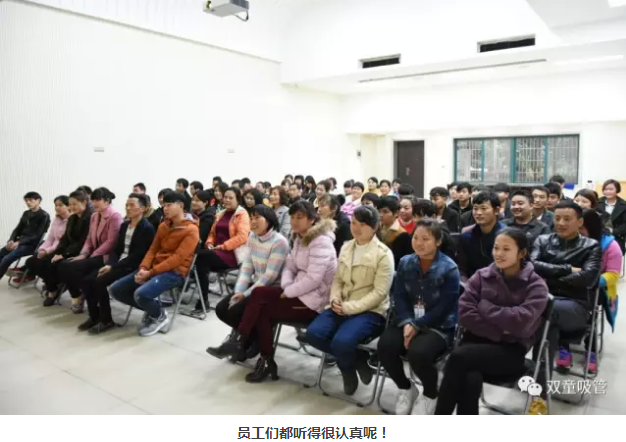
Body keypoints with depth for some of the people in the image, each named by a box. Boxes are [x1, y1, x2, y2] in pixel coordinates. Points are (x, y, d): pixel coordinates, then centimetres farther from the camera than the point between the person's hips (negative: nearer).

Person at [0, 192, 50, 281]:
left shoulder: (44, 216, -9)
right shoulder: (26, 214, 14)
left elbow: (37, 235, -14)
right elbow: (18, 229, 15)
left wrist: (19, 242, -19)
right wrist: (11, 240, -5)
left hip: (31, 245, -8)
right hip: (20, 242, 8)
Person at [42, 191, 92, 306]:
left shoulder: (90, 218, -14)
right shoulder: (72, 218, 15)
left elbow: (83, 242, -19)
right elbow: (65, 238, 12)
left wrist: (64, 255, -20)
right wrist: (57, 253, -5)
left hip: (80, 254, -8)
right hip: (69, 252, 8)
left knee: (55, 265, -23)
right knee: (43, 263, -10)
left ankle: (53, 291, 4)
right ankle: (52, 289, 9)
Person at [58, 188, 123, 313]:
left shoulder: (115, 216, -12)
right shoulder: (94, 216, 16)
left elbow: (111, 242, -18)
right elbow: (89, 239, 14)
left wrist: (92, 256, -17)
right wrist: (83, 254, -4)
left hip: (105, 256, -8)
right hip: (94, 254, 8)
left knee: (73, 267, -24)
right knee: (63, 265, -10)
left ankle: (81, 297, 0)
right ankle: (77, 296, 3)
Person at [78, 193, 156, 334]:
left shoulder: (147, 228, -11)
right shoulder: (124, 225, 15)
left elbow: (138, 255, -18)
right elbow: (117, 249, 14)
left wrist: (113, 266, -20)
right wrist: (109, 264, -6)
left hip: (133, 267, -8)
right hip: (119, 264, 8)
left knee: (99, 282, -24)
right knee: (86, 280, -10)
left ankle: (106, 320, -8)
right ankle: (94, 316, 6)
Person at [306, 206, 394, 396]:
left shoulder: (383, 254, -8)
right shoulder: (346, 247, 11)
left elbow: (379, 293, -14)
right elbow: (338, 279, 13)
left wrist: (349, 307, -20)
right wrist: (335, 299, -8)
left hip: (371, 311, -6)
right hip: (342, 307, 6)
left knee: (341, 342, -31)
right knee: (313, 333, -20)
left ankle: (348, 366, 8)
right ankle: (357, 359, 2)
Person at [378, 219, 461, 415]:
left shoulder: (449, 269, -9)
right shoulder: (405, 263, 5)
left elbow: (443, 308, -14)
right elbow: (399, 297, 0)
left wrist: (416, 326, -19)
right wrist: (406, 323, -17)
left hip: (439, 326, -4)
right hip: (408, 322, 4)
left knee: (417, 352, -33)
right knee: (385, 345, -24)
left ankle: (430, 395, 4)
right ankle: (405, 388, 8)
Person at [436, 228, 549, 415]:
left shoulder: (536, 285, 1)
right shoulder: (482, 276, 9)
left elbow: (521, 323, -16)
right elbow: (465, 313, -3)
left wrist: (485, 307, -8)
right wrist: (498, 332, -12)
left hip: (511, 351, -2)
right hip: (478, 341, 3)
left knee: (459, 356, -30)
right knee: (470, 380, -33)